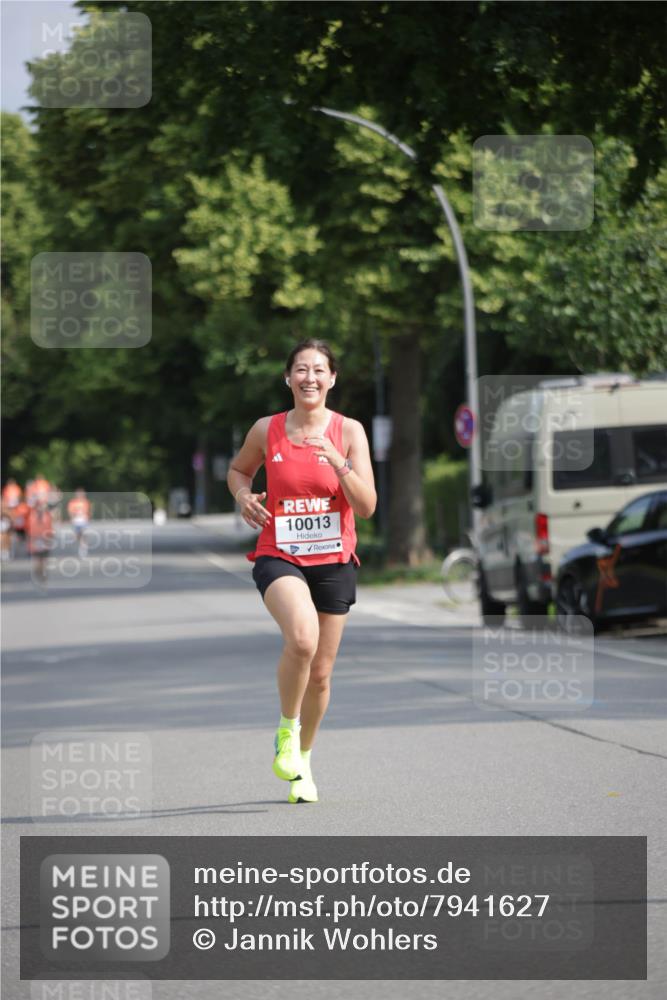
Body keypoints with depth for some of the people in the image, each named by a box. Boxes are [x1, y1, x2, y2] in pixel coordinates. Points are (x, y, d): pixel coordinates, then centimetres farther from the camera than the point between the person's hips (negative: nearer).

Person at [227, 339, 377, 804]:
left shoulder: (349, 431, -3)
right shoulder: (267, 430, -1)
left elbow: (366, 507, -8)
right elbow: (238, 469, 20)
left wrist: (339, 464, -23)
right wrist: (244, 496, -2)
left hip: (334, 561, 2)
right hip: (279, 557, -2)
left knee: (320, 674, 8)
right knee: (302, 637, -31)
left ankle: (302, 759, 32)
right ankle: (287, 732, -9)